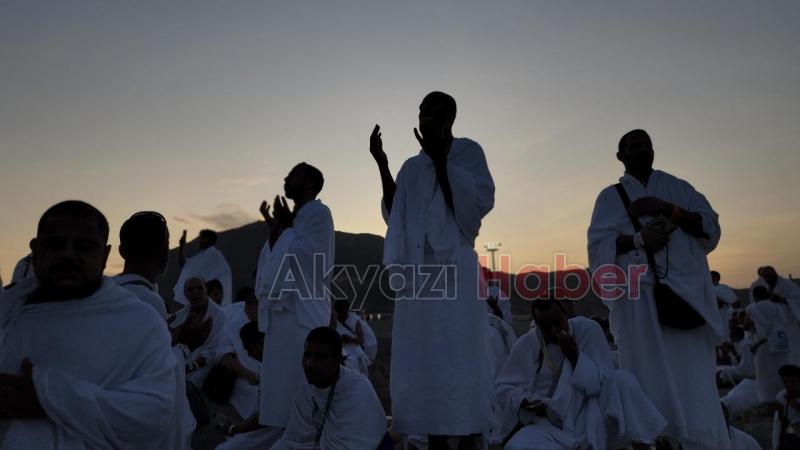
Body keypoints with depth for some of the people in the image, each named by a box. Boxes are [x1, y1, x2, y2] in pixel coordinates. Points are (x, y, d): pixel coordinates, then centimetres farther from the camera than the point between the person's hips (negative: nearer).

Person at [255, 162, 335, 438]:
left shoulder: (319, 213, -5)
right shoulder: (294, 218, 20)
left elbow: (300, 254, -16)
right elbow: (275, 258, 15)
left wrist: (284, 226, -2)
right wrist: (274, 226, 3)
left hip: (302, 311, -9)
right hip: (282, 308, 9)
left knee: (298, 380, -8)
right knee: (281, 379, 11)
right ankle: (282, 432, 19)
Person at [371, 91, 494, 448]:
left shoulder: (468, 151, 4)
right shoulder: (412, 166, 19)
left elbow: (482, 202, -11)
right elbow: (395, 216, 13)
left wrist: (440, 159, -12)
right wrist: (382, 165, 5)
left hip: (453, 266, -5)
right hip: (417, 271, 6)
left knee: (458, 360, -7)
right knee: (423, 362, 5)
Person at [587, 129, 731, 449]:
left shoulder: (678, 188, 17)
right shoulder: (610, 197, 12)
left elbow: (710, 226, 7)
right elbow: (599, 246, 0)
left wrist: (667, 209, -7)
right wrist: (638, 239, -17)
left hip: (684, 290, 1)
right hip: (638, 295, -1)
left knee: (693, 376, -5)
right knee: (648, 375, -4)